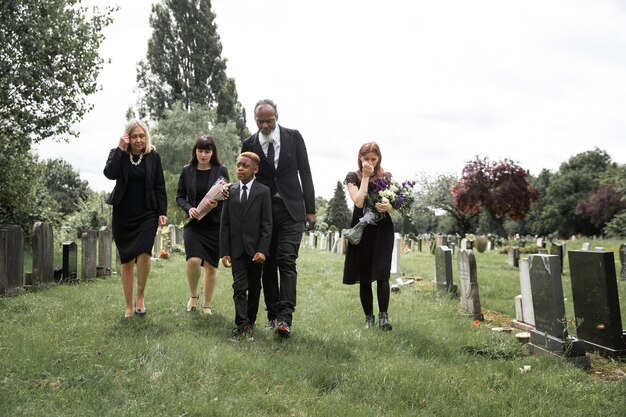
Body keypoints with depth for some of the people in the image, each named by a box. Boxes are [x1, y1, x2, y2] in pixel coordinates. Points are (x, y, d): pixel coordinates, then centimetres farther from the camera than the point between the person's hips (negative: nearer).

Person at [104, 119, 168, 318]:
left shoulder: (153, 156, 3)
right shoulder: (118, 155, 2)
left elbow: (160, 187, 5)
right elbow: (110, 173, -18)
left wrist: (162, 212, 0)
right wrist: (120, 149, -16)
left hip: (147, 214, -1)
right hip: (124, 214, 1)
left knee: (144, 253, -20)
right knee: (127, 260, 5)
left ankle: (140, 296, 1)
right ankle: (129, 306, 16)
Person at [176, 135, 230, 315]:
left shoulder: (221, 170, 0)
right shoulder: (187, 171, 4)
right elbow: (180, 196, 8)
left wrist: (217, 204, -18)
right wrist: (189, 208, -11)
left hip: (215, 224, 0)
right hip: (193, 224, 0)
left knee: (211, 265, 5)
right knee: (193, 260, -18)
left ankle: (207, 305, 20)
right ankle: (193, 295, 10)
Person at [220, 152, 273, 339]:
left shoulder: (263, 191, -2)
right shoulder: (231, 192, 6)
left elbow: (267, 223, -6)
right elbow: (225, 223, 5)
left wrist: (263, 250, -14)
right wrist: (224, 251, -2)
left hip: (256, 249, -1)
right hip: (237, 249, 1)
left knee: (254, 287, 9)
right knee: (239, 287, -5)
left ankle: (250, 321, 23)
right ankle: (242, 325, -6)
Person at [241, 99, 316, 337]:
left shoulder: (294, 137, 2)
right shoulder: (249, 144, 3)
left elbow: (305, 173, 4)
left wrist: (310, 209, 1)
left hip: (291, 210, -2)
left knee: (287, 262, -11)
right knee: (268, 264, 6)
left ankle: (284, 318, -15)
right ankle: (272, 314, 17)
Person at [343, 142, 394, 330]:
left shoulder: (387, 177, 8)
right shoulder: (353, 177, 2)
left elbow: (396, 204, 3)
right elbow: (359, 202, -13)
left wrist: (389, 206, -20)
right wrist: (365, 176, -10)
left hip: (382, 229, 0)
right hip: (362, 229, 0)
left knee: (381, 274, -11)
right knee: (364, 277, 4)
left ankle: (383, 315, -3)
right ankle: (369, 317, 14)